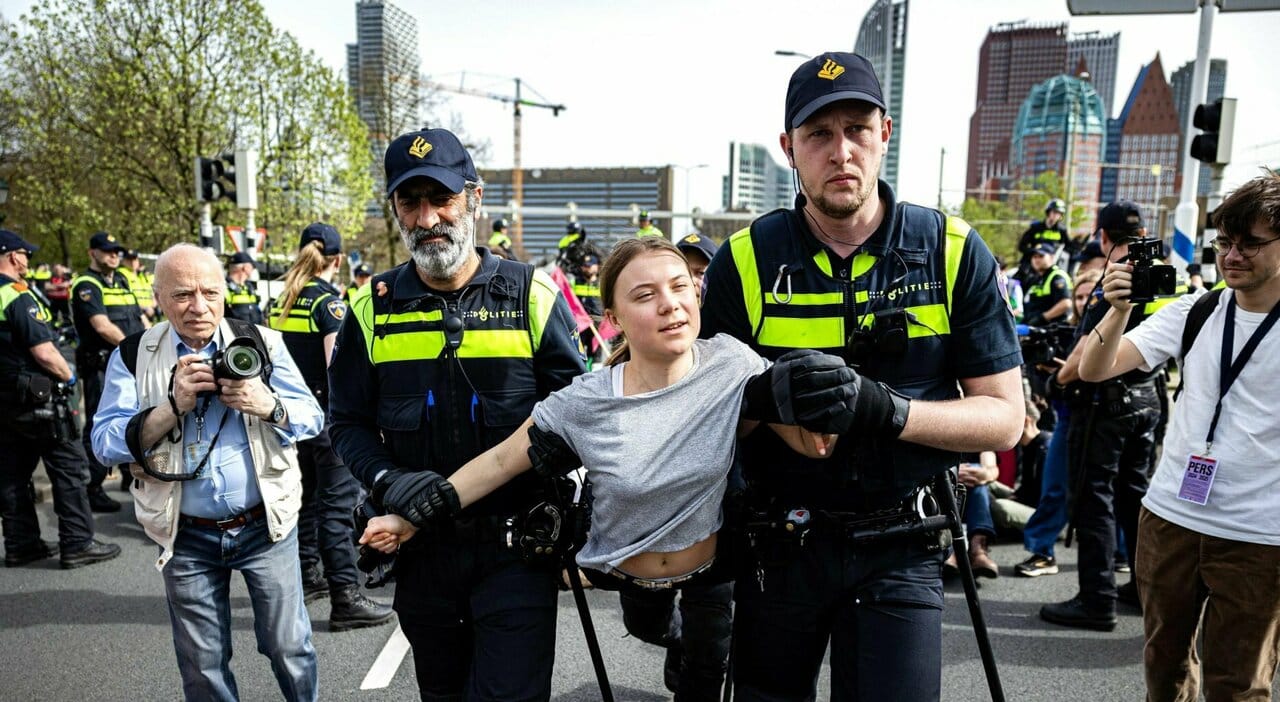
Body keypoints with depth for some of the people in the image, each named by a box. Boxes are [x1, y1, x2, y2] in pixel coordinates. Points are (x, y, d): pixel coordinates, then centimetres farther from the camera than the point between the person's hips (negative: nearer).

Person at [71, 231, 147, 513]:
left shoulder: (122, 281, 17)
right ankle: (93, 489, 2)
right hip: (101, 367, -8)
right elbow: (103, 326, -19)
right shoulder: (86, 285, -7)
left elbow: (141, 320, 16)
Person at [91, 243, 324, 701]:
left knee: (288, 646, 9)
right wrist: (174, 405, -20)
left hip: (266, 525, -1)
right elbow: (106, 443, -7)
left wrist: (269, 406, -22)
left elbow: (312, 418, -2)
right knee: (202, 665, 16)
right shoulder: (133, 357, -1)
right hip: (188, 537, 1)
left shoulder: (261, 344, -2)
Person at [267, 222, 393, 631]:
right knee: (337, 503, -5)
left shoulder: (282, 303, 9)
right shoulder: (329, 302, -13)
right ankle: (345, 598, -2)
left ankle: (306, 575, 33)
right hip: (327, 412, -8)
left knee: (305, 493, 19)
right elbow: (337, 368, -21)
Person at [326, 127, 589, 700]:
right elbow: (348, 422, 5)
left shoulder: (531, 294, -5)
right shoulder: (373, 308, 2)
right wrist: (387, 480, -14)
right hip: (420, 547, 3)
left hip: (515, 548, -3)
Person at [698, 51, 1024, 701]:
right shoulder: (745, 261, -6)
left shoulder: (954, 253, -6)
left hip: (900, 551, 0)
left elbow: (1004, 418, -6)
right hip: (778, 543, 1)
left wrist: (888, 411, -23)